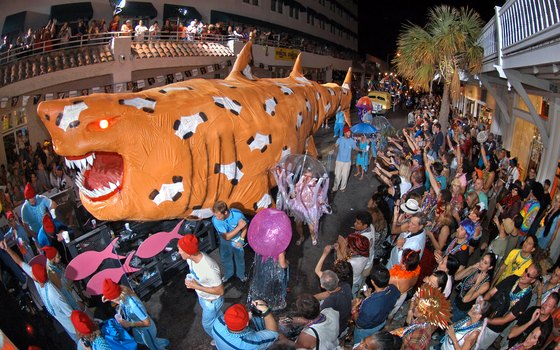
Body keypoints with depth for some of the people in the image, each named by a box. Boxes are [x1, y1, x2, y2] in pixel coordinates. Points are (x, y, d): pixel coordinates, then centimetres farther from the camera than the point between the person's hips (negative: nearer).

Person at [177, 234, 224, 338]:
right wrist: (189, 280, -9)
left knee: (207, 324, 19)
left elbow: (220, 291, -30)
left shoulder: (208, 268, -44)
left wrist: (196, 286, -31)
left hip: (212, 301, -7)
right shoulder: (191, 258, -19)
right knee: (217, 317, 32)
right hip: (202, 297, 7)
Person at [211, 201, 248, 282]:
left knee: (239, 259, 22)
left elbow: (245, 226, -13)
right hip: (225, 242, 1)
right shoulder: (215, 220, -34)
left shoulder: (237, 214, -35)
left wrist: (241, 240, -16)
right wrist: (239, 227, -40)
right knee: (225, 259, 24)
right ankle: (228, 273, 56)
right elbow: (226, 237, -32)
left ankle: (241, 274, 52)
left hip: (237, 241, -1)